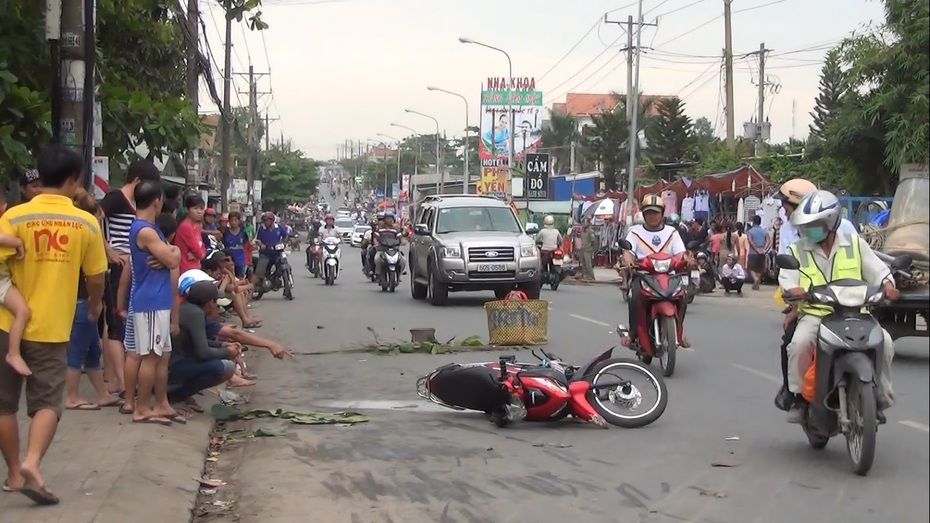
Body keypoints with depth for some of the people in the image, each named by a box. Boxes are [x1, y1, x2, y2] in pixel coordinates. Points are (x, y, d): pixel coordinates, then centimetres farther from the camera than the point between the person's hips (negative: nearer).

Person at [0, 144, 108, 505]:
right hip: (52, 328, 0)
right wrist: (96, 304, 25)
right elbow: (96, 276, 5)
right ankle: (31, 465, -17)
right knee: (47, 403, 5)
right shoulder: (86, 223, -3)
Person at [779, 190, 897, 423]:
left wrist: (888, 286, -13)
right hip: (815, 314, -1)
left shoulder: (855, 244, 10)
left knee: (883, 341, -23)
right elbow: (786, 280, -1)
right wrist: (794, 290, -25)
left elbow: (878, 271, 8)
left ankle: (880, 398, -5)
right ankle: (798, 397, -16)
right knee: (800, 342, -32)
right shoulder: (796, 251, 9)